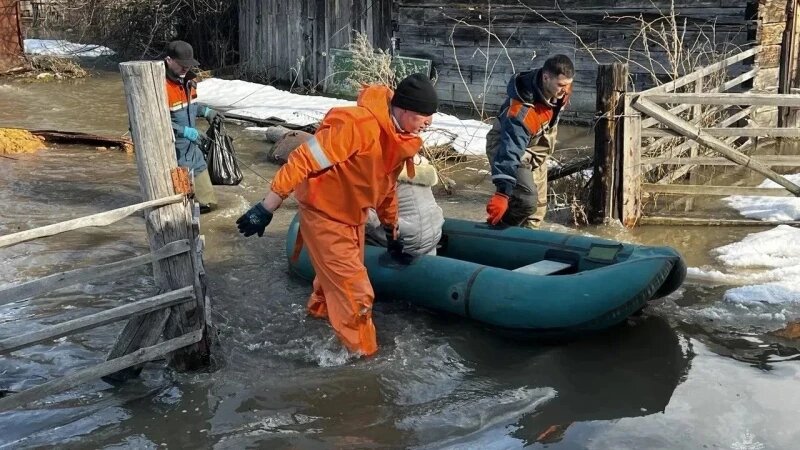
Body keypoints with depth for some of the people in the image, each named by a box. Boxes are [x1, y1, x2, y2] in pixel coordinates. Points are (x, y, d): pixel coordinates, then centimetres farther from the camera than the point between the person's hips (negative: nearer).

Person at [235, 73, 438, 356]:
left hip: (352, 216, 9)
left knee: (337, 277, 26)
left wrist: (392, 234, 22)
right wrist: (266, 208, -30)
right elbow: (303, 160, -31)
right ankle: (362, 354, 15)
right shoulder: (359, 125, -32)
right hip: (324, 215, -8)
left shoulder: (399, 138, -2)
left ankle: (320, 312, 54)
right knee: (354, 293, -4)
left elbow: (386, 187, 13)